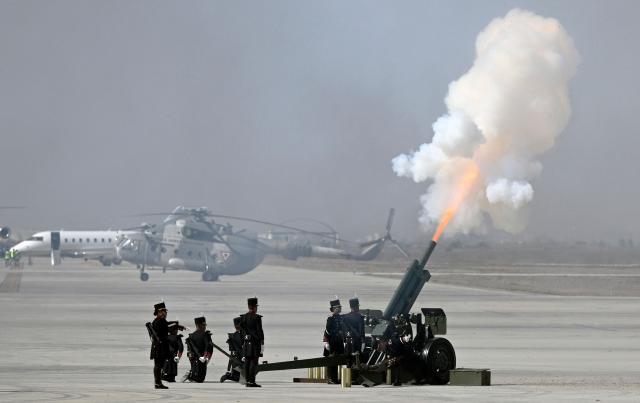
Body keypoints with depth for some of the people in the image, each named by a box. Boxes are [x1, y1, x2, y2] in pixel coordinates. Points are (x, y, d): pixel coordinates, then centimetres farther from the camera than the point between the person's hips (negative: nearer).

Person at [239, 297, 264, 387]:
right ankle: (251, 382, -9)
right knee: (254, 362, -6)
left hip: (246, 342, 6)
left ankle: (247, 381, 8)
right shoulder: (257, 317, -10)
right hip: (255, 342, -6)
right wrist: (262, 342, -7)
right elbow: (259, 331, -11)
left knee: (247, 362, 7)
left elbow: (241, 330, 12)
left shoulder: (243, 317, 9)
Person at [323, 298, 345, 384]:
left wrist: (343, 340, 19)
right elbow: (327, 331, -13)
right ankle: (331, 378, -3)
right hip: (332, 342, -8)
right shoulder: (330, 318, -10)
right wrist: (326, 343, -17)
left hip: (339, 342, 8)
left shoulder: (340, 318, 13)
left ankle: (335, 378, 16)